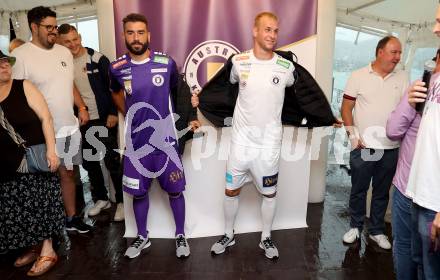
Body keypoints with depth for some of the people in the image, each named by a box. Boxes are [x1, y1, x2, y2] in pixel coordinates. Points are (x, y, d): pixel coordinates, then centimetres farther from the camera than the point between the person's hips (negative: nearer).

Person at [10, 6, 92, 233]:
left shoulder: (64, 52, 9)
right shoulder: (20, 56, -12)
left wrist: (81, 107, 7)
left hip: (70, 127, 6)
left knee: (67, 173, 17)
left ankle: (71, 218, 32)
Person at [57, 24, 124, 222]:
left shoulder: (97, 59, -7)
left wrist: (113, 113, -11)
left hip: (104, 119, -4)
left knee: (112, 161, 0)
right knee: (89, 163, 13)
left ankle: (122, 201, 13)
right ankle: (101, 198, 29)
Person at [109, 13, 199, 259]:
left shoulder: (166, 62, -7)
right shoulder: (117, 68, -3)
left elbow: (178, 92, 11)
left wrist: (188, 118, 9)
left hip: (166, 138, -1)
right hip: (137, 141, 2)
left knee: (175, 190, 7)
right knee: (139, 192, 12)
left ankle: (181, 236, 27)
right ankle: (142, 237, 32)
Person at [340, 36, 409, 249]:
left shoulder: (402, 78, 5)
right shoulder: (358, 76, -2)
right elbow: (346, 108, -1)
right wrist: (353, 135, -8)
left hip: (391, 149, 2)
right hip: (363, 147, -2)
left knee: (382, 192, 13)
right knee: (358, 190, 10)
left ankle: (377, 231, 29)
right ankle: (355, 227, 28)